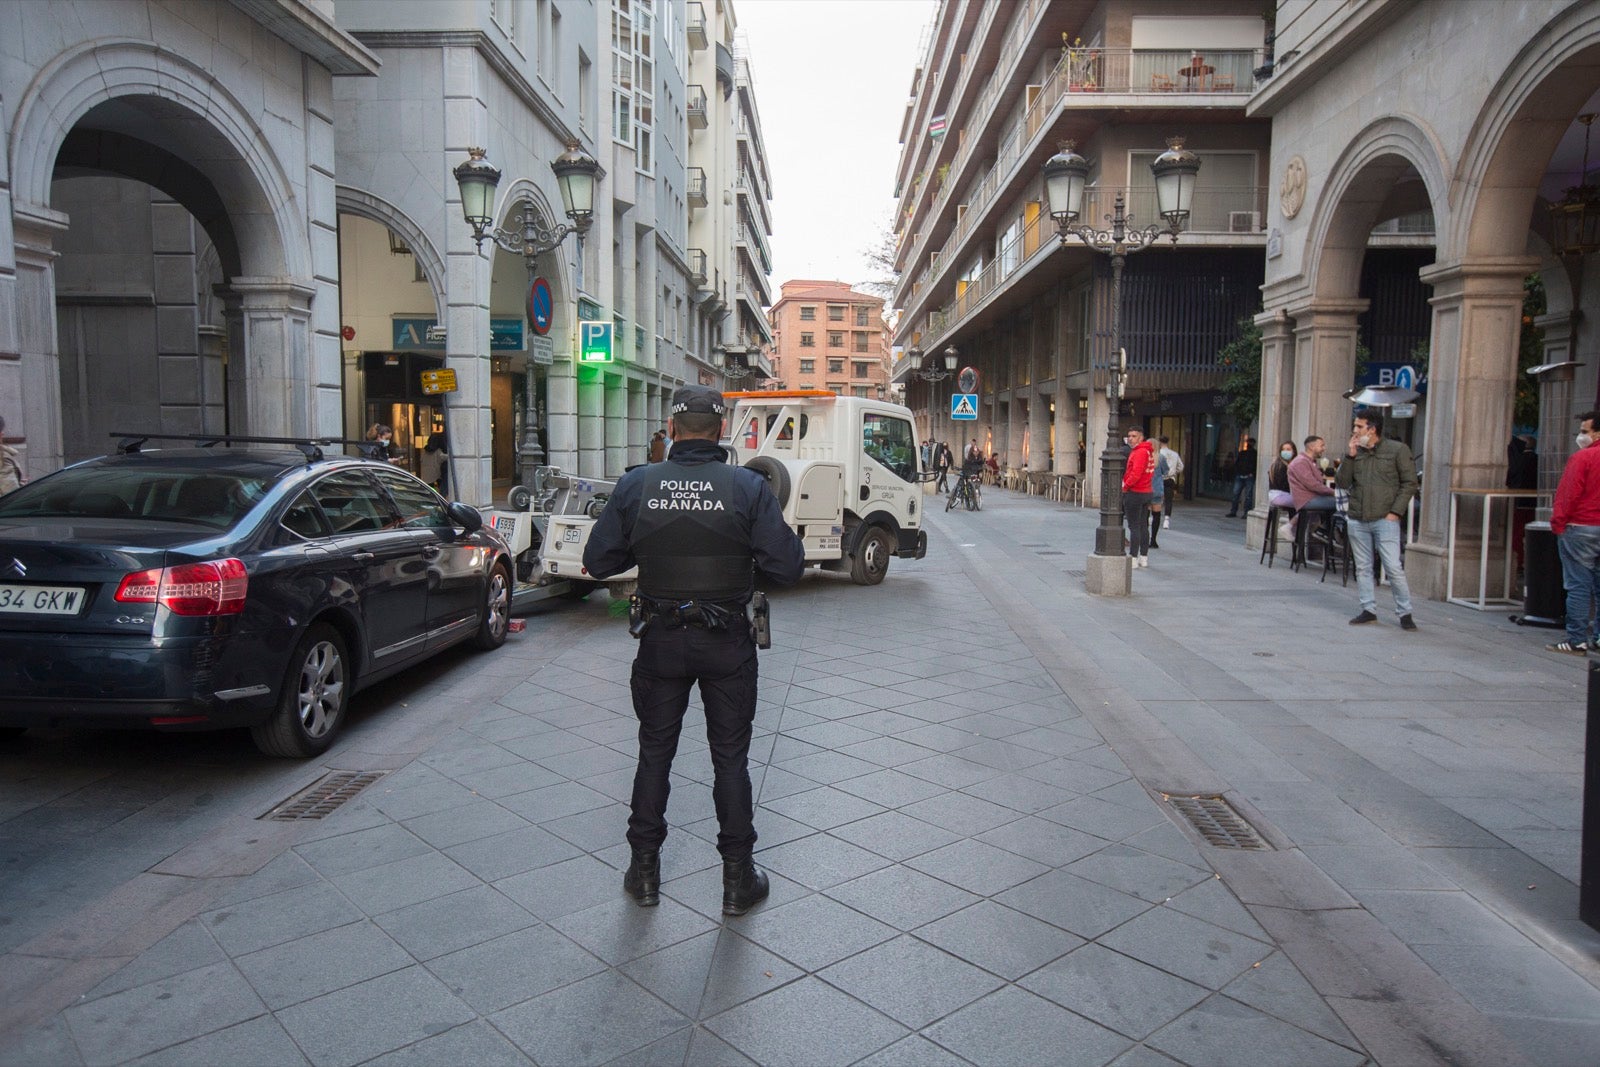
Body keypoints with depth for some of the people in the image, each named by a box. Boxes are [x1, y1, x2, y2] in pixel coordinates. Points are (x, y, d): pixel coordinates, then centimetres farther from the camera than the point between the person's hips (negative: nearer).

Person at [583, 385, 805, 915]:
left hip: (660, 640, 1)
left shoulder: (636, 485, -7)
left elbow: (597, 561, -3)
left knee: (654, 752, 17)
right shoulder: (748, 487, -12)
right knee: (731, 757, 12)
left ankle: (644, 871, 28)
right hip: (727, 644, -1)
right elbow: (788, 567, -14)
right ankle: (738, 879, 20)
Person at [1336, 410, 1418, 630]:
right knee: (1363, 568, 8)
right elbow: (1342, 483, 4)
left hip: (1385, 520, -5)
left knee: (1394, 568, -7)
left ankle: (1405, 613, 3)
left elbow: (1410, 483, -1)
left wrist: (1395, 512, -9)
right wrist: (1350, 456, -5)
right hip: (1357, 520, 5)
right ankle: (1369, 610, 16)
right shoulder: (1355, 452, 11)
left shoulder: (1397, 450, -1)